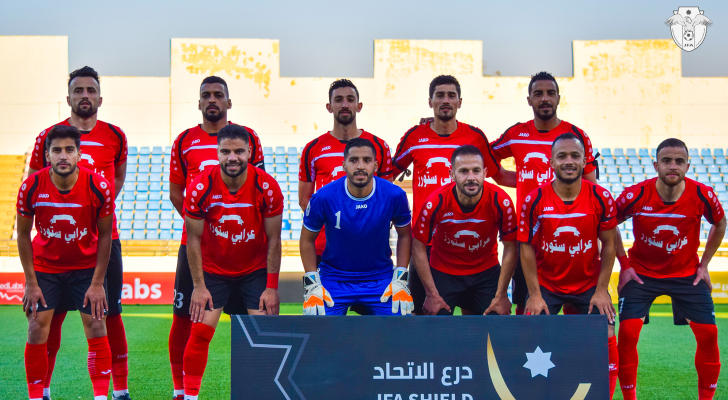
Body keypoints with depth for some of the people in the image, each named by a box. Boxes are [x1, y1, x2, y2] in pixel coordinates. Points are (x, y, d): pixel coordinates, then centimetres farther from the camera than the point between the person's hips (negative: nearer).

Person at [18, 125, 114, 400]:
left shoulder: (99, 187, -21)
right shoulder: (31, 187, -19)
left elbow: (104, 235, -8)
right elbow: (23, 235, -5)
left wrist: (97, 283, -10)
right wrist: (31, 282, -8)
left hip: (86, 267, 0)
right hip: (45, 267, 1)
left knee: (96, 329, -5)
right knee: (37, 329, -5)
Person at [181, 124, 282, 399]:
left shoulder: (266, 187, -17)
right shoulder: (200, 187, -17)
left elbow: (274, 240, -9)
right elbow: (194, 238, -8)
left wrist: (271, 287, -10)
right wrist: (199, 286, -10)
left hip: (256, 271, 0)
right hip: (213, 270, 0)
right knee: (200, 331, -6)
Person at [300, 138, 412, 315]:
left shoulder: (394, 195, -11)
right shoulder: (323, 197, -14)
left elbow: (404, 235, 6)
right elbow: (307, 239, 1)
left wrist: (400, 280, -1)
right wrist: (312, 285, -5)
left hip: (380, 278, 1)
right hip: (333, 278, -1)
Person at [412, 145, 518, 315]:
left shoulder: (500, 201, -21)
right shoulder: (436, 202, -23)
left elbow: (510, 248, -9)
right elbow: (418, 247, -12)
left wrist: (501, 296, -8)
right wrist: (432, 295, -12)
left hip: (486, 271, 1)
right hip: (443, 273, -1)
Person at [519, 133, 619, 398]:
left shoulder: (600, 198, -11)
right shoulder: (534, 200, -14)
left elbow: (608, 245, -4)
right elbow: (527, 248, -7)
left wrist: (601, 290, -8)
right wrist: (534, 294, -10)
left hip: (589, 284, 0)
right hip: (546, 284, 0)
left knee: (606, 339, -8)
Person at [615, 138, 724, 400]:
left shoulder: (702, 196, -17)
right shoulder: (636, 195, -21)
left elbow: (720, 224, 6)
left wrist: (704, 264, 3)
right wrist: (625, 265, -5)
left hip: (687, 273, 1)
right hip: (642, 272, -1)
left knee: (708, 333, -6)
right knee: (628, 332, -14)